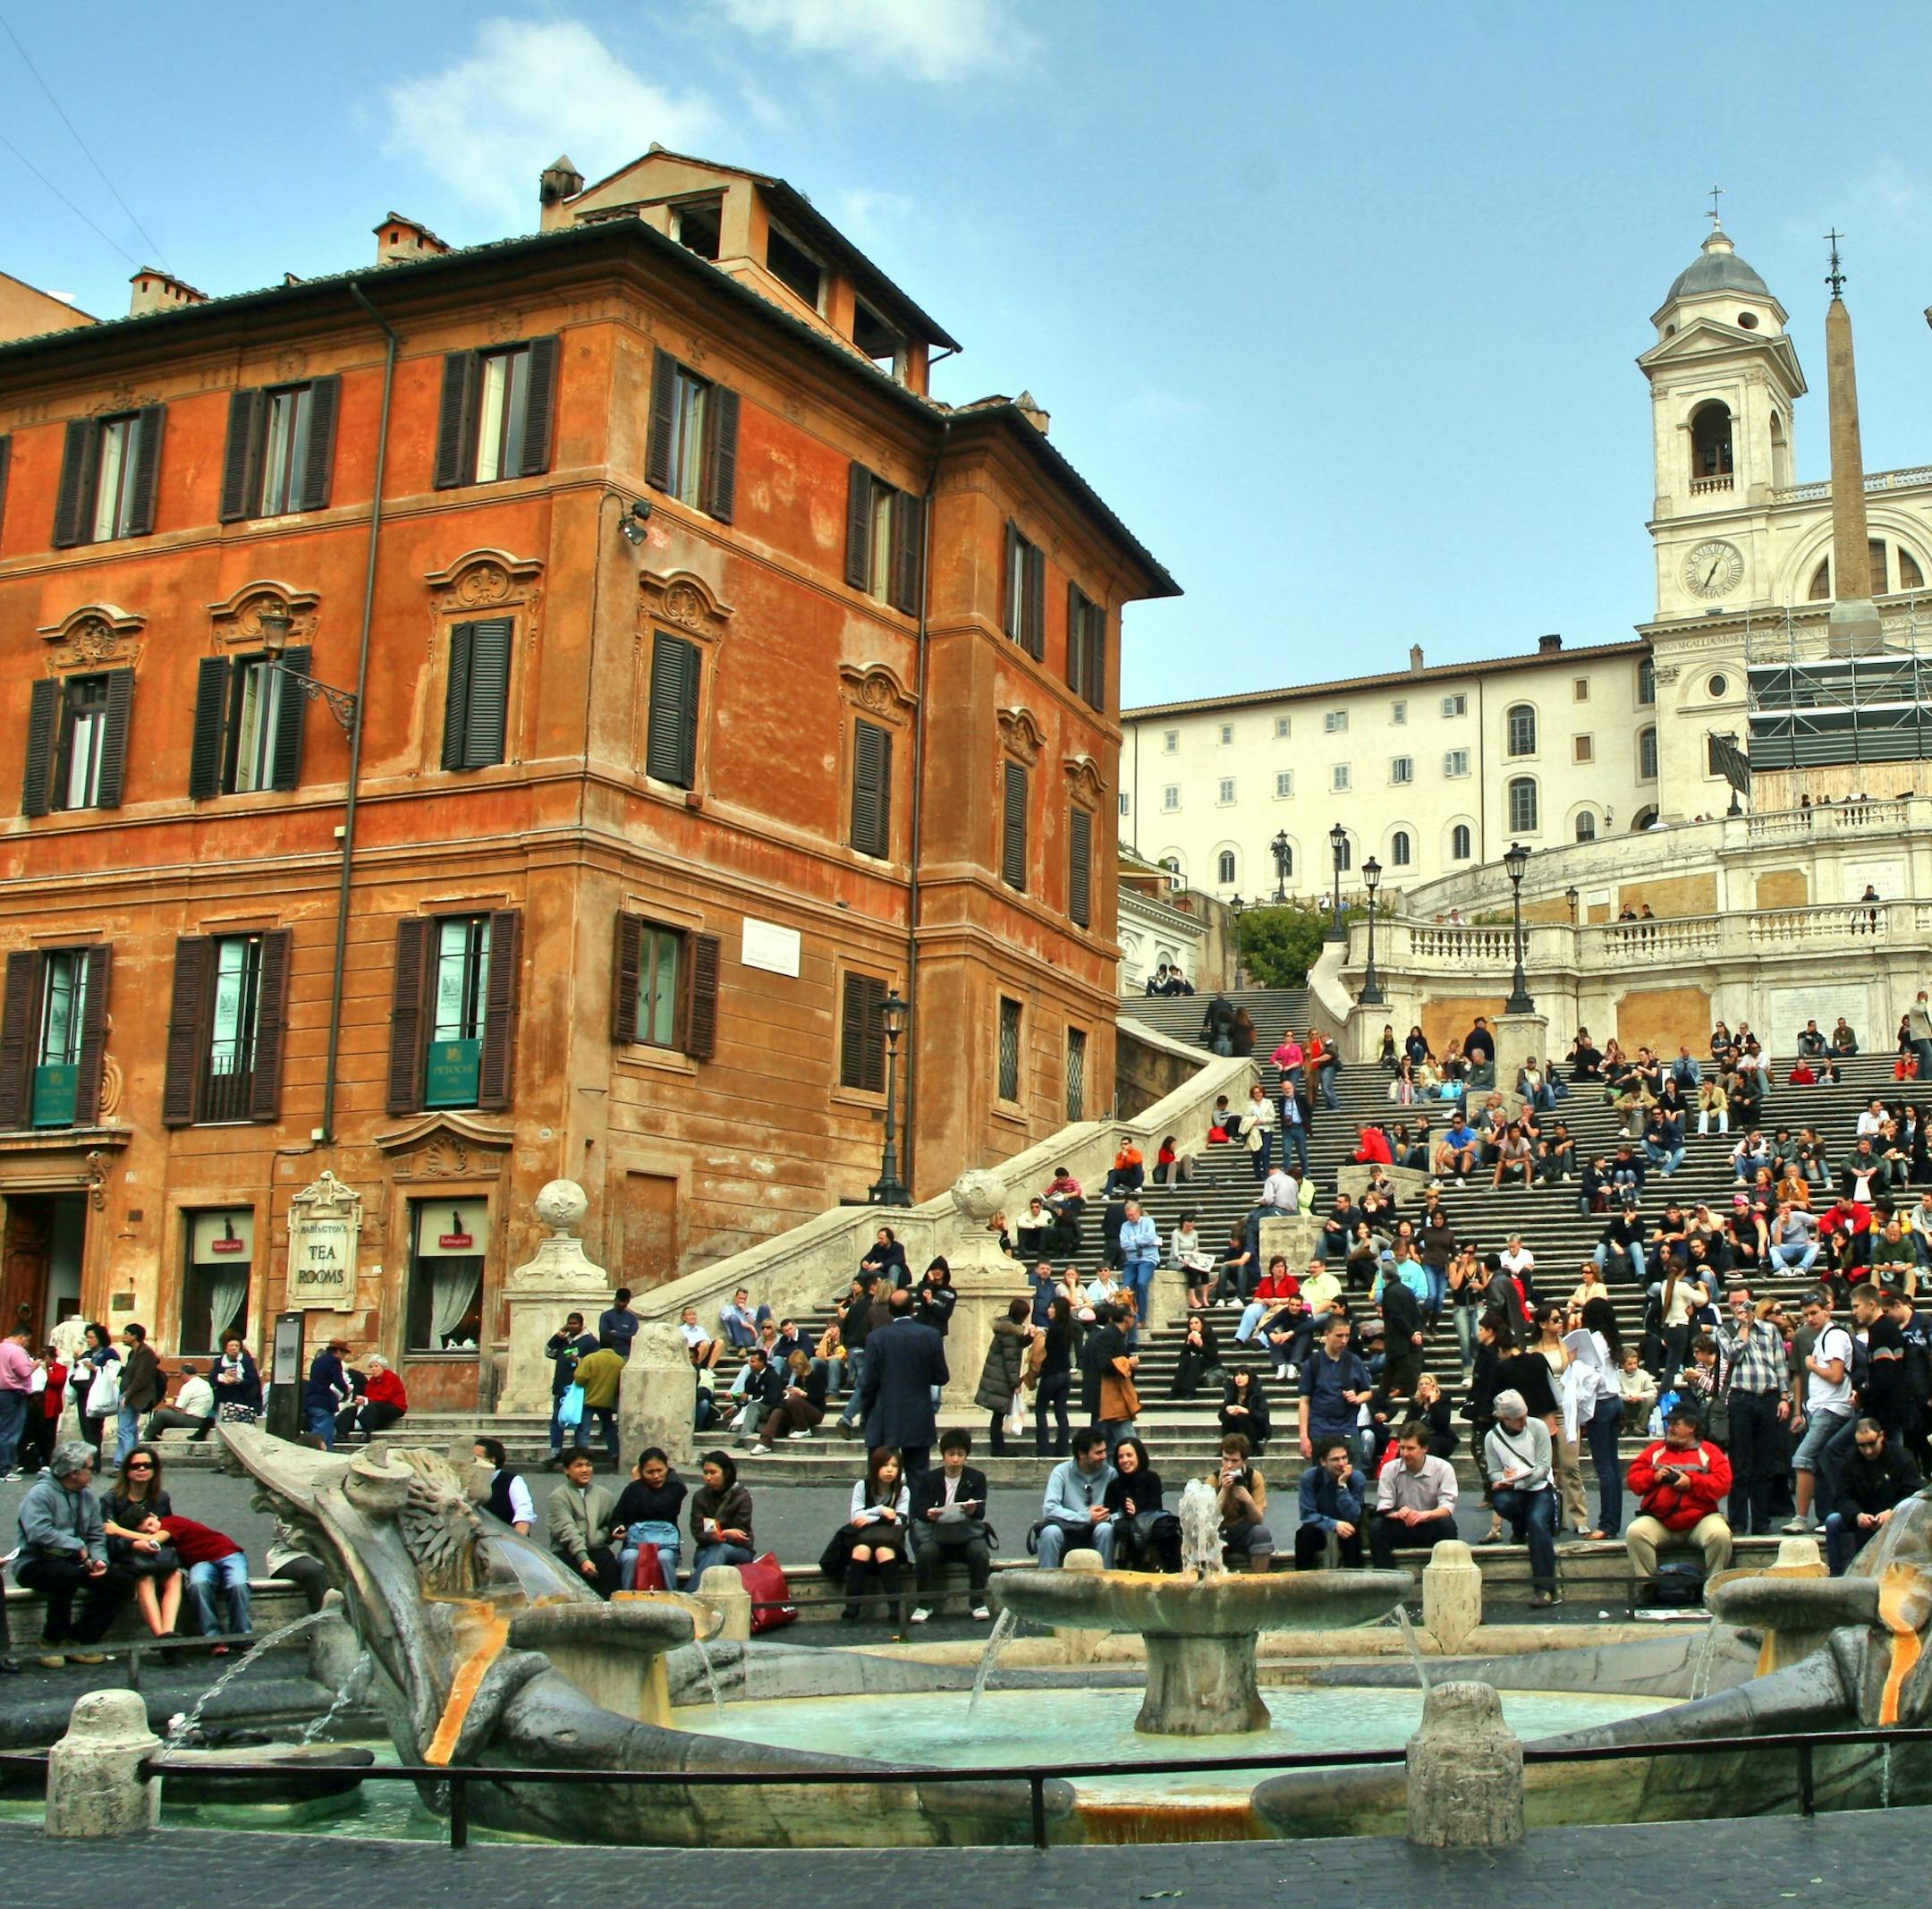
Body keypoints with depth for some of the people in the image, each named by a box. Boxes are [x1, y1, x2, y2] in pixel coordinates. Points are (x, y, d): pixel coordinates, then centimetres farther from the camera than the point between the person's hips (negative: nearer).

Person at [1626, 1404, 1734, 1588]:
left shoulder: (1709, 1452, 10)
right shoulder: (1655, 1450, 17)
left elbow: (1723, 1483, -4)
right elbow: (1634, 1479, 11)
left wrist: (1692, 1483, -14)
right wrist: (1653, 1477, -8)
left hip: (1700, 1520, -1)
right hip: (1658, 1521, 1)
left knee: (1720, 1535, -31)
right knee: (1634, 1532, -27)